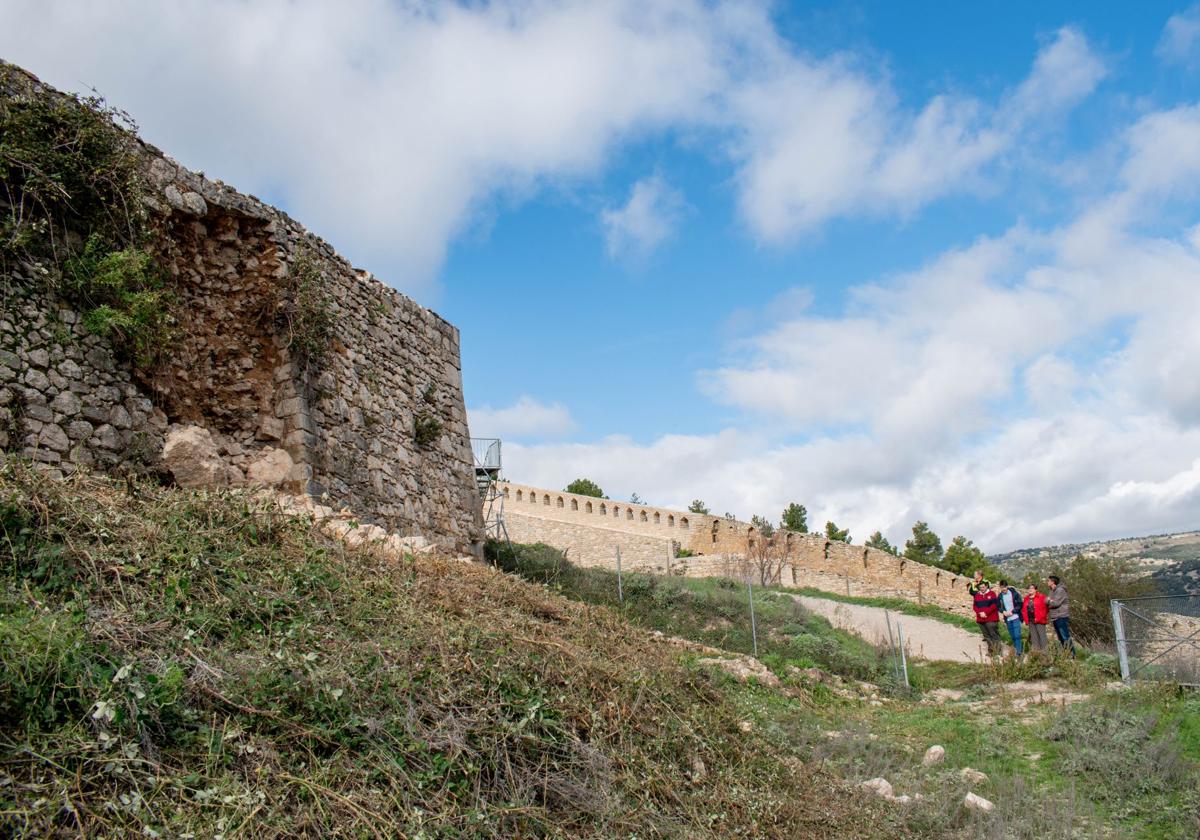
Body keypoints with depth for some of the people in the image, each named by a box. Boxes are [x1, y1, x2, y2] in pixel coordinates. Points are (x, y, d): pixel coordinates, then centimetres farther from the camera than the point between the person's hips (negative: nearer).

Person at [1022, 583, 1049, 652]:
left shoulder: (1041, 597, -3)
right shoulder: (1026, 599, 14)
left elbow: (1046, 608, -8)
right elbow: (1024, 610, 16)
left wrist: (1039, 617, -12)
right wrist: (1026, 619, 3)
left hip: (1039, 621, -6)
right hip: (1031, 621, 6)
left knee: (1042, 635, -6)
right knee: (1034, 636, 9)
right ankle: (1036, 651, 15)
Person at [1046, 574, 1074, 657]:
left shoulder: (1060, 590, -11)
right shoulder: (1052, 591, 17)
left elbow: (1056, 603, -18)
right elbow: (1046, 601, 13)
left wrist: (1049, 601, 0)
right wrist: (1049, 601, -8)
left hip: (1061, 617, -9)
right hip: (1054, 618, 9)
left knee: (1066, 637, -10)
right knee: (1061, 638, 11)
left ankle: (1072, 654, -8)